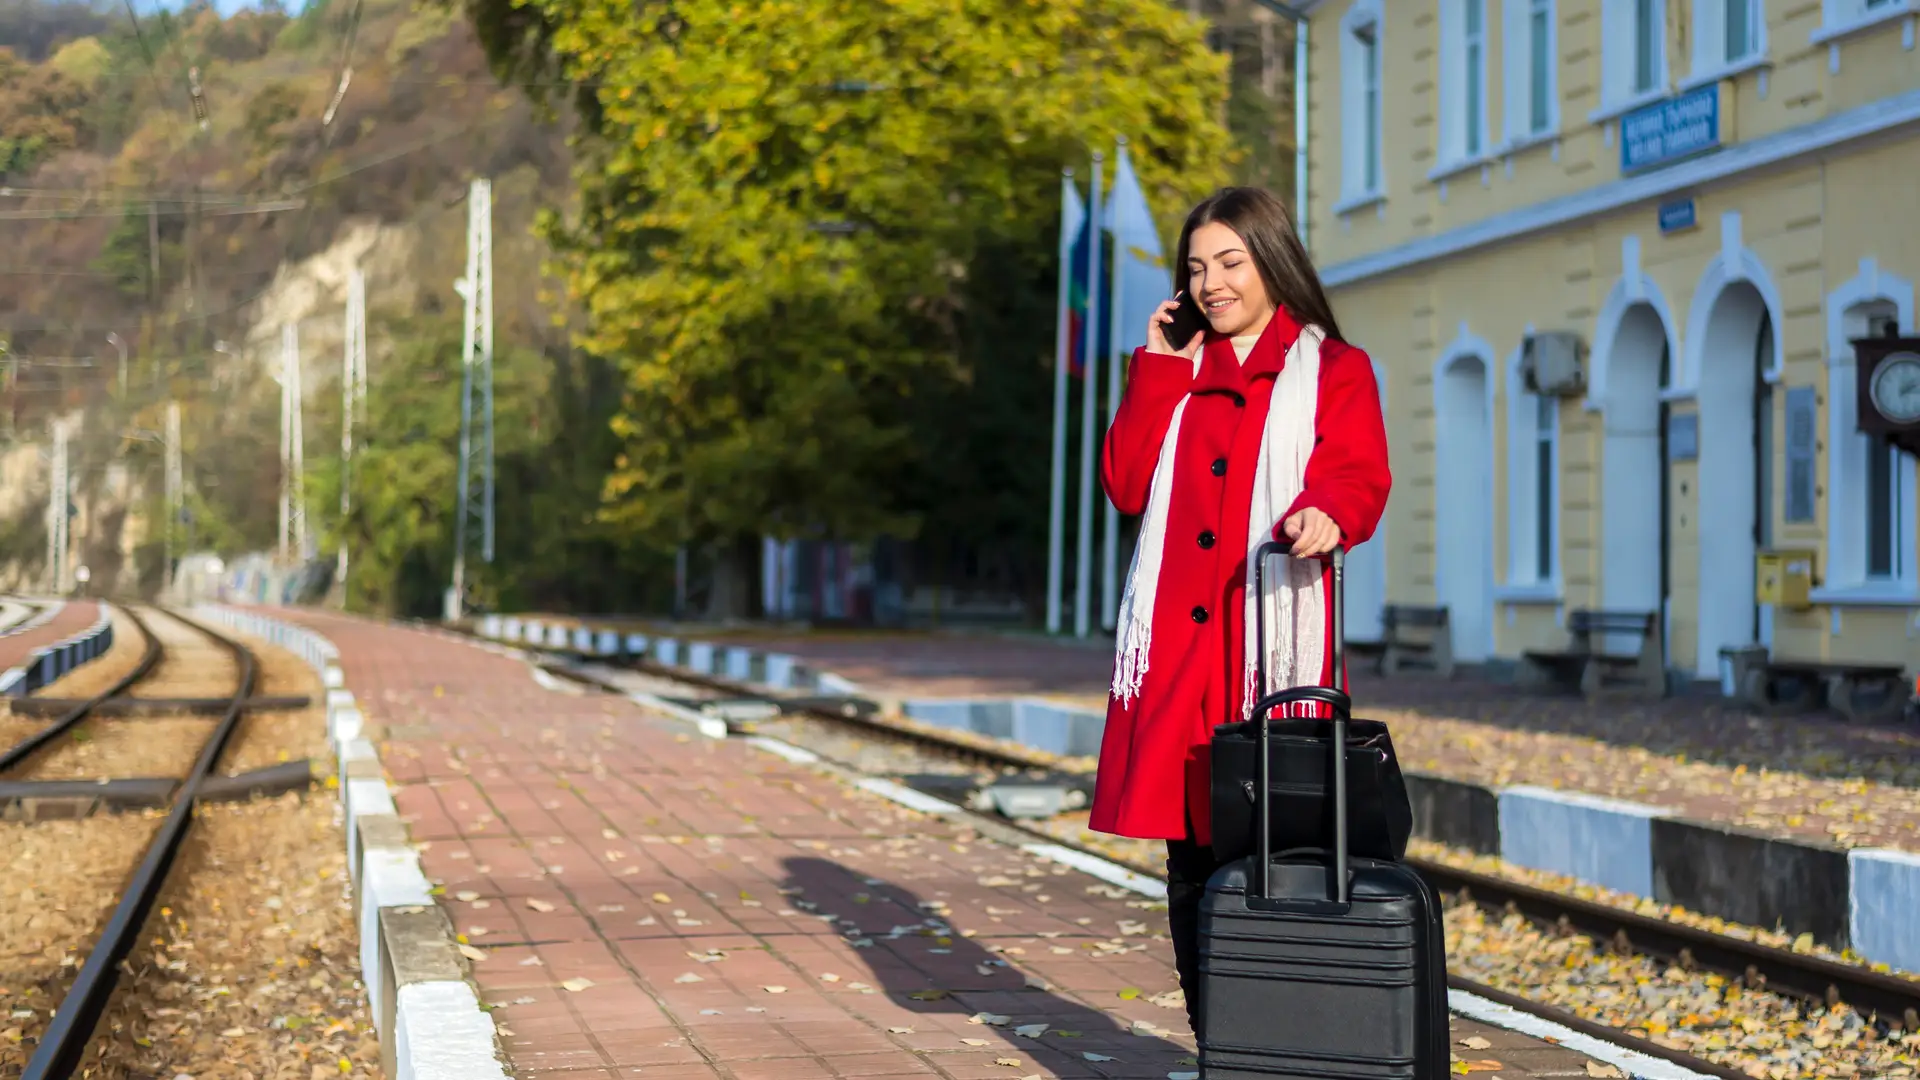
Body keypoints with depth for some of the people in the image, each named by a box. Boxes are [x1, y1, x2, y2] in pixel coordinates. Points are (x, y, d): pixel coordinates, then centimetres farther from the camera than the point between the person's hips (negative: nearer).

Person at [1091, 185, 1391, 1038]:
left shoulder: (1334, 372, 11)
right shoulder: (1175, 372, 22)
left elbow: (1360, 479, -7)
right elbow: (1128, 486, 9)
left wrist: (1324, 512, -29)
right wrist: (1158, 370, 8)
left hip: (1277, 640, -4)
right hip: (1177, 645, 4)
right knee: (1191, 855, 2)